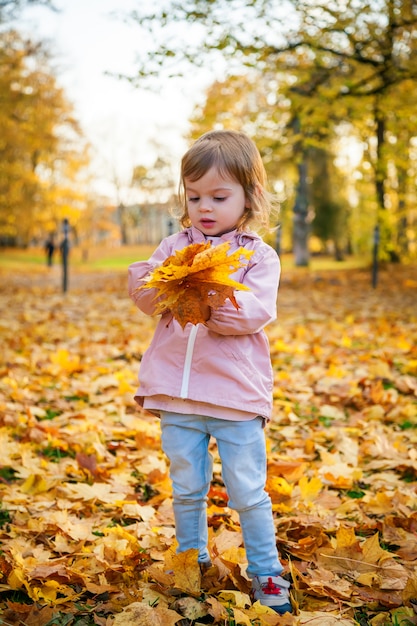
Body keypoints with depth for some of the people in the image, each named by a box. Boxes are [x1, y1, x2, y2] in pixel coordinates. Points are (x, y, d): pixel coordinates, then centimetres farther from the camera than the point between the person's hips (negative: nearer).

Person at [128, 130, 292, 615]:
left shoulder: (259, 256, -2)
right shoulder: (175, 246, 9)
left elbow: (254, 314, -14)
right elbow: (142, 293, 2)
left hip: (236, 395, -3)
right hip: (177, 394, 3)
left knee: (247, 491, 5)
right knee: (186, 488, 15)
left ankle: (265, 571, 22)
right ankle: (190, 561, 34)